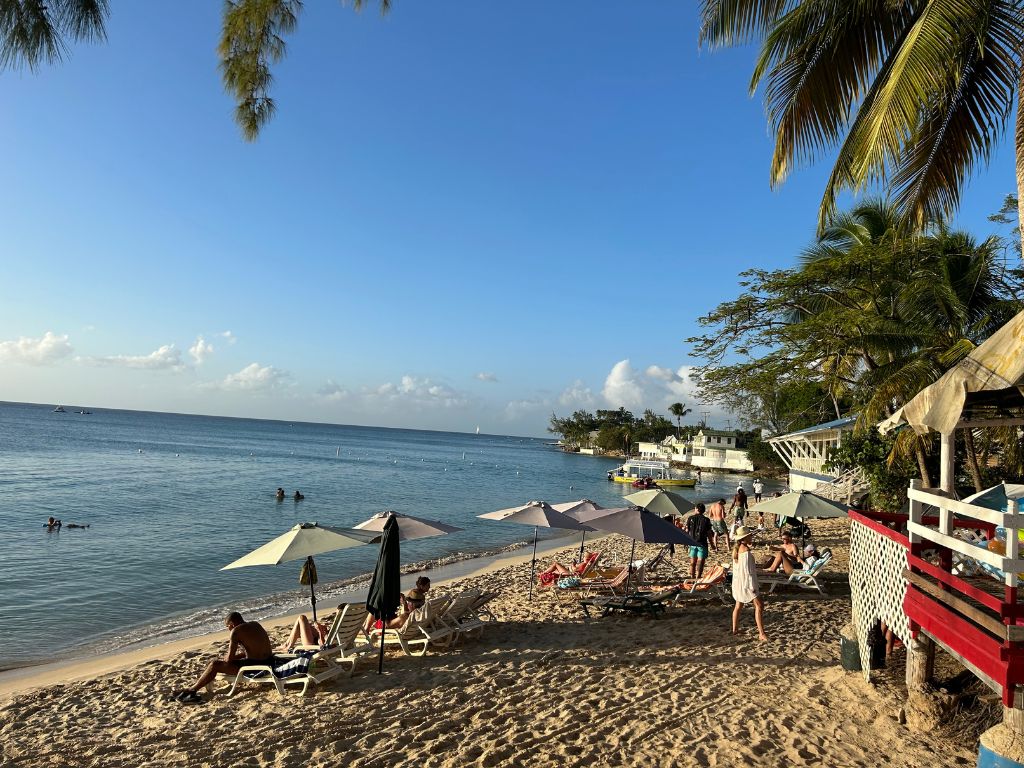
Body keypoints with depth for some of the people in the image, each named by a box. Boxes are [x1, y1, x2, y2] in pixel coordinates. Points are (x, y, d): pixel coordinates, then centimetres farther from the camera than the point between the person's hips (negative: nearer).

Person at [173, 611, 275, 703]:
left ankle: (192, 690, 9)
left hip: (255, 666, -8)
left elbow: (229, 659, -10)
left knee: (215, 664, 0)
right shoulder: (256, 624, 11)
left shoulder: (236, 631, -10)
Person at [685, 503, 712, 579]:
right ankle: (697, 578, -5)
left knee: (692, 562, 14)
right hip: (702, 543, -2)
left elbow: (687, 531, 0)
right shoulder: (706, 520, -4)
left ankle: (692, 578, 19)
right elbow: (709, 533, -3)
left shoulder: (691, 518, -1)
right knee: (700, 562, -1)